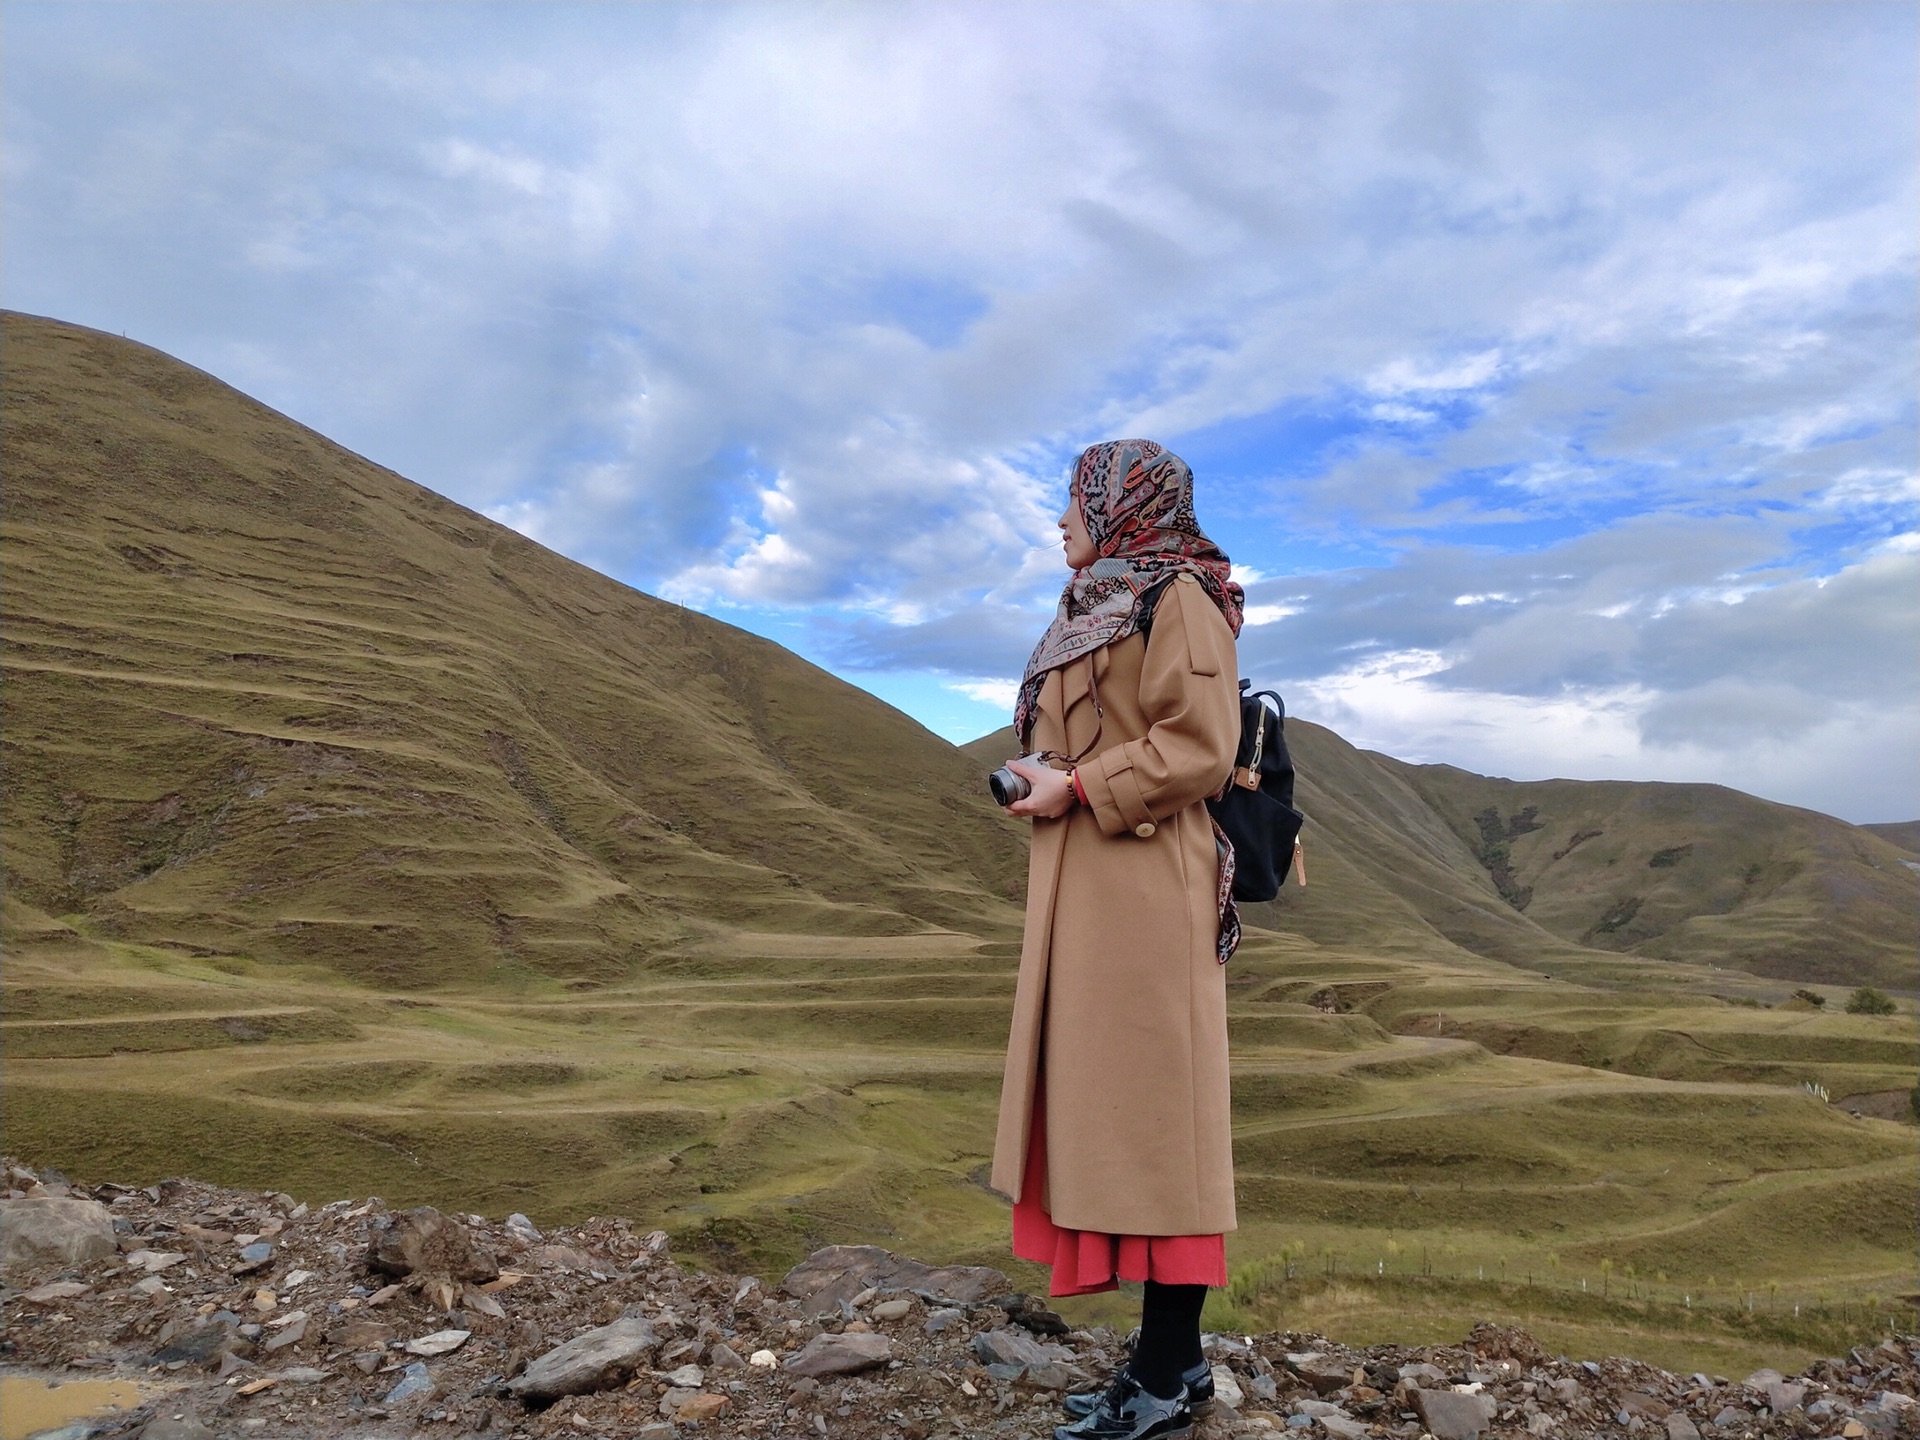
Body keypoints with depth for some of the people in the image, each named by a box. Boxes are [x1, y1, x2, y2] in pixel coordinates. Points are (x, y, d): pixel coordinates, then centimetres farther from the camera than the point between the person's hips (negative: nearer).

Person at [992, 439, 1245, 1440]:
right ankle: (1167, 1358, 20)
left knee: (1147, 1106, -5)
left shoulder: (1181, 596, -6)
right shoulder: (1102, 609, 22)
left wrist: (1078, 789, -14)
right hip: (1086, 895, 9)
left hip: (1141, 894, -9)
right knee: (1110, 1110, 10)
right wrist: (1047, 784, 10)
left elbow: (1199, 747, -16)